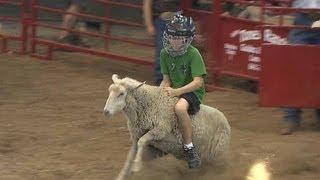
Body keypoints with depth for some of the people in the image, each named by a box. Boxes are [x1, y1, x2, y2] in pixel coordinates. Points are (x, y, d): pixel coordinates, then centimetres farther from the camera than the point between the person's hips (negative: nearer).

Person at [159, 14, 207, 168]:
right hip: (173, 91, 7)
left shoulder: (193, 54, -16)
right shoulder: (165, 54, 2)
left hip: (193, 92, -7)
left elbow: (198, 82, -21)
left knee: (180, 107, -38)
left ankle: (189, 148, -27)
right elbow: (166, 79, 9)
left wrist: (177, 91, -29)